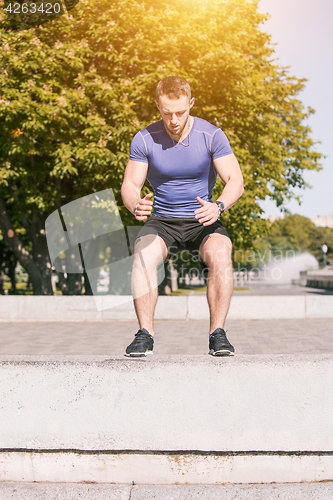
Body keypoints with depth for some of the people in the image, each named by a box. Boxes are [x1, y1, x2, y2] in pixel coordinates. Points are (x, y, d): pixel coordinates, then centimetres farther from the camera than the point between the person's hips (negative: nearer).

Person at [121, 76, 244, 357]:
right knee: (143, 257, -31)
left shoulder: (212, 135, -8)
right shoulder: (144, 139, -5)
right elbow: (130, 185, -3)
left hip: (202, 222, 0)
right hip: (161, 221, 1)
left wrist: (218, 207, -32)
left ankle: (217, 333, -23)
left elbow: (236, 181, -10)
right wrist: (135, 206, -28)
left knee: (220, 255, -32)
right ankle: (145, 334, -24)